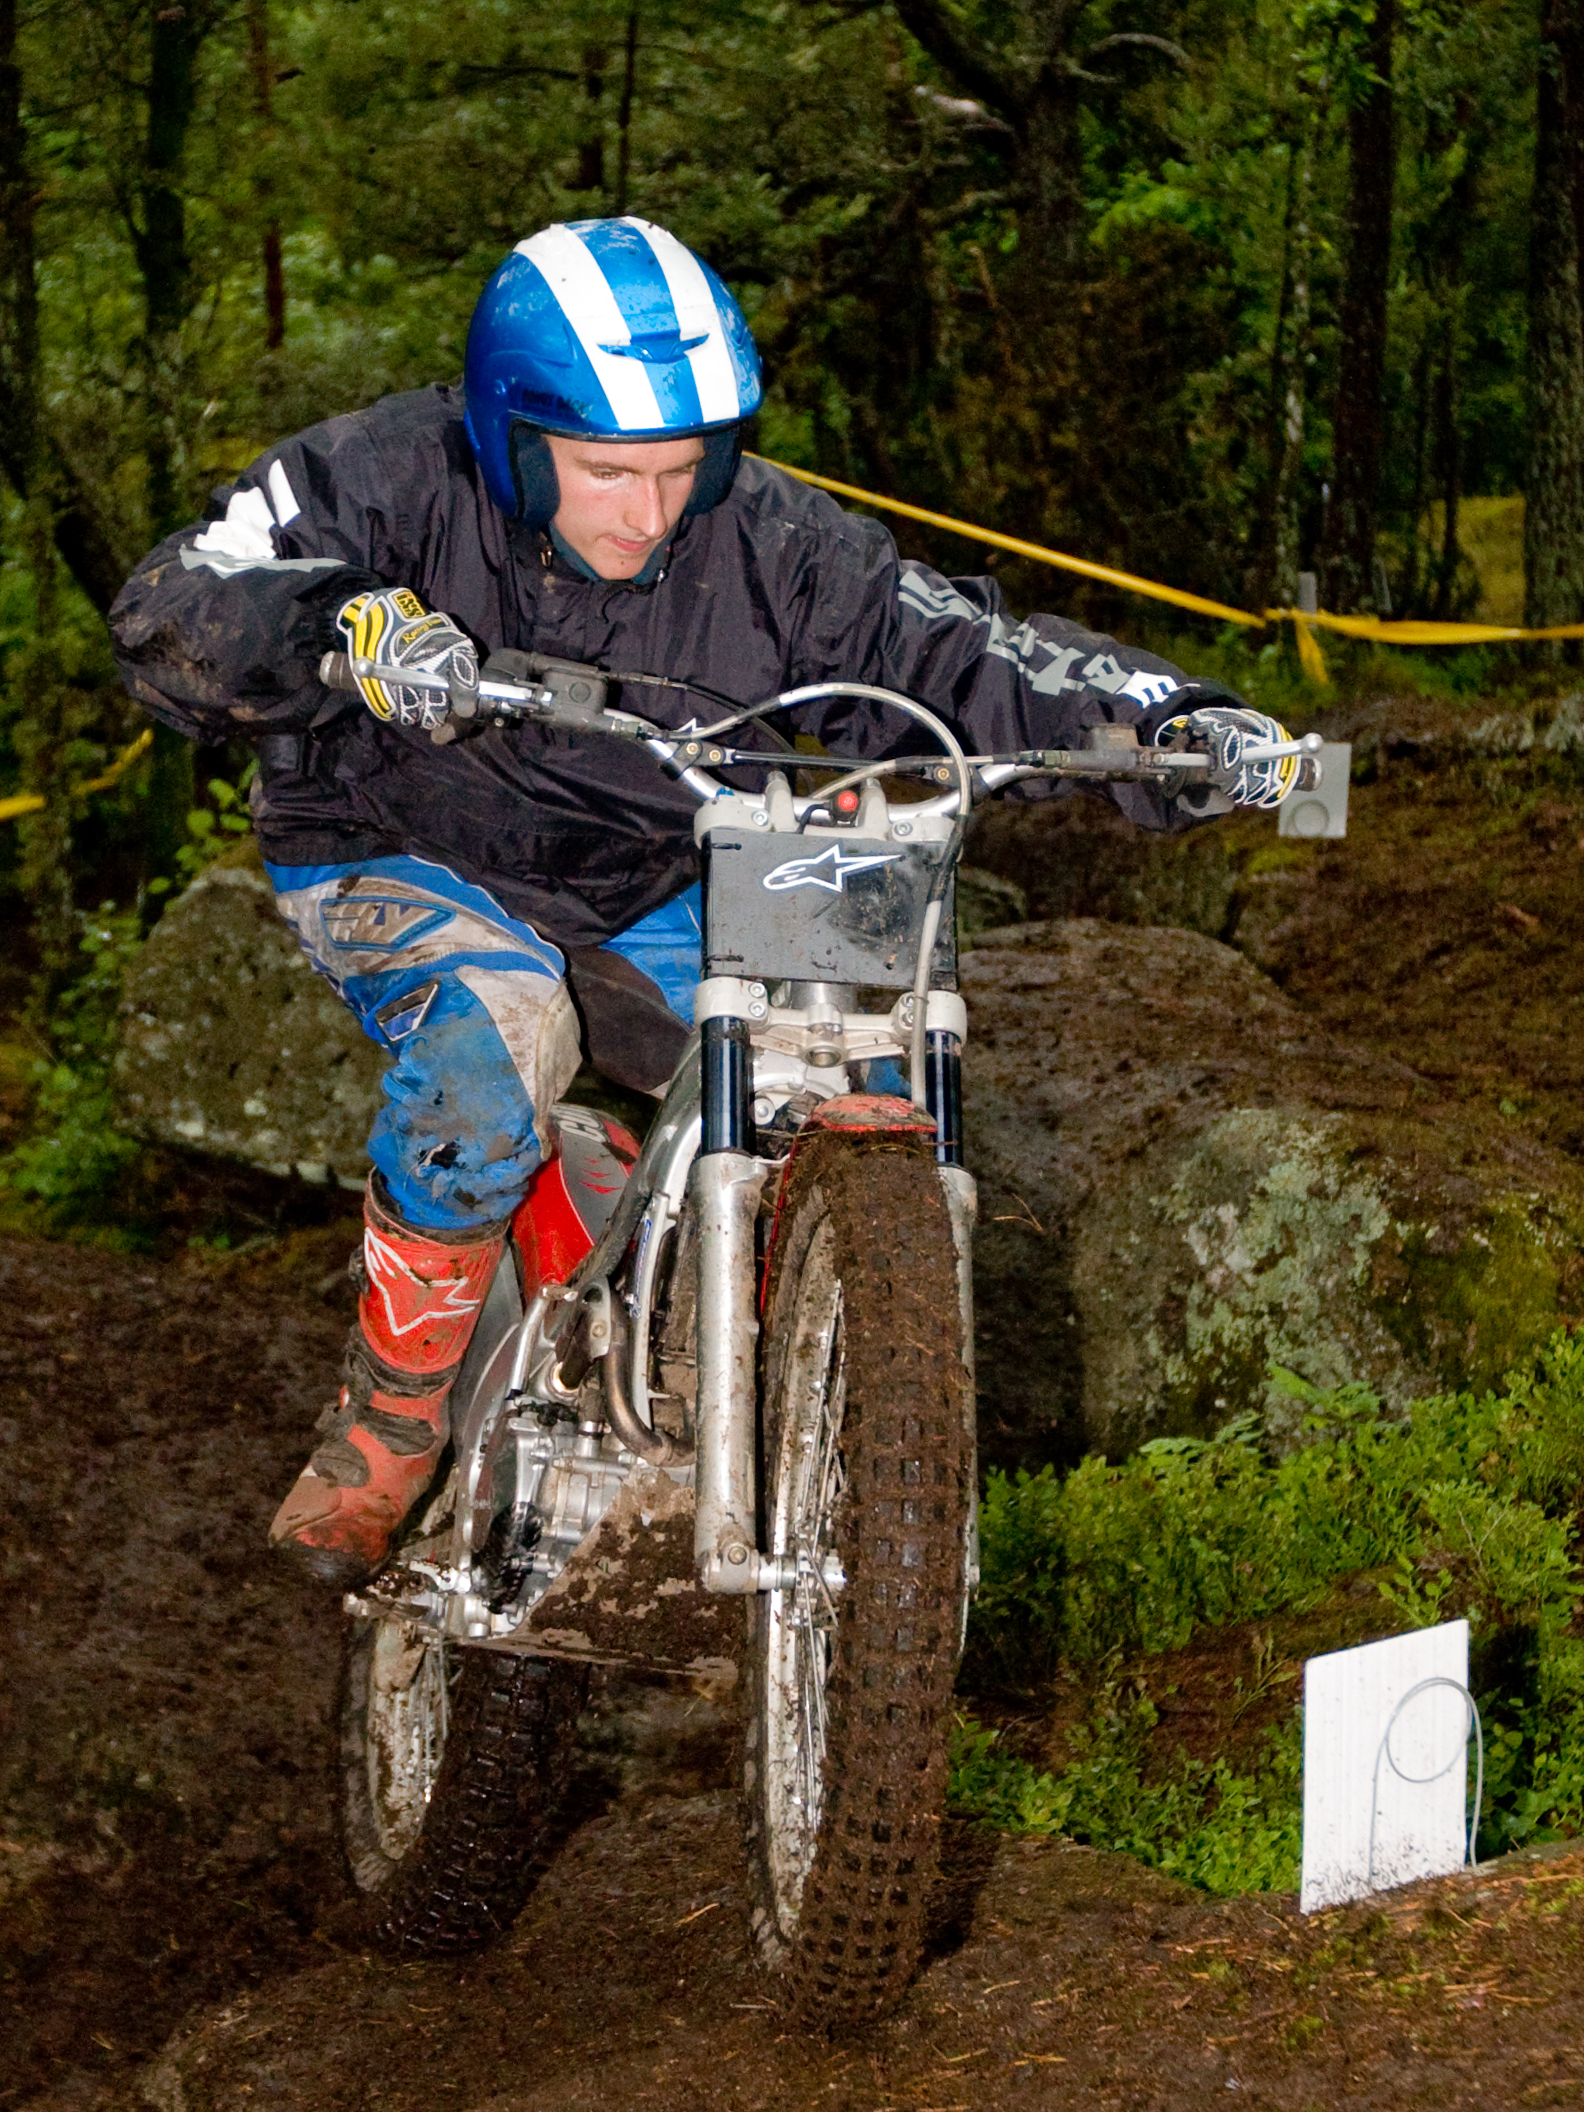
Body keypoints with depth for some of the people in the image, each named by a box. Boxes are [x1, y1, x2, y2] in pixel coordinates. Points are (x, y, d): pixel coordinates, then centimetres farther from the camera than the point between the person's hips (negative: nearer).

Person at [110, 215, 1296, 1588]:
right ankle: (388, 1422, -17)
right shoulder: (391, 483, -21)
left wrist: (1171, 720, -29)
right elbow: (171, 621, -31)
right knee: (498, 1031, -37)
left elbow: (958, 655, -14)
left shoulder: (764, 545, -14)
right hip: (404, 867, -3)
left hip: (643, 904, 4)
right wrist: (342, 621, -52)